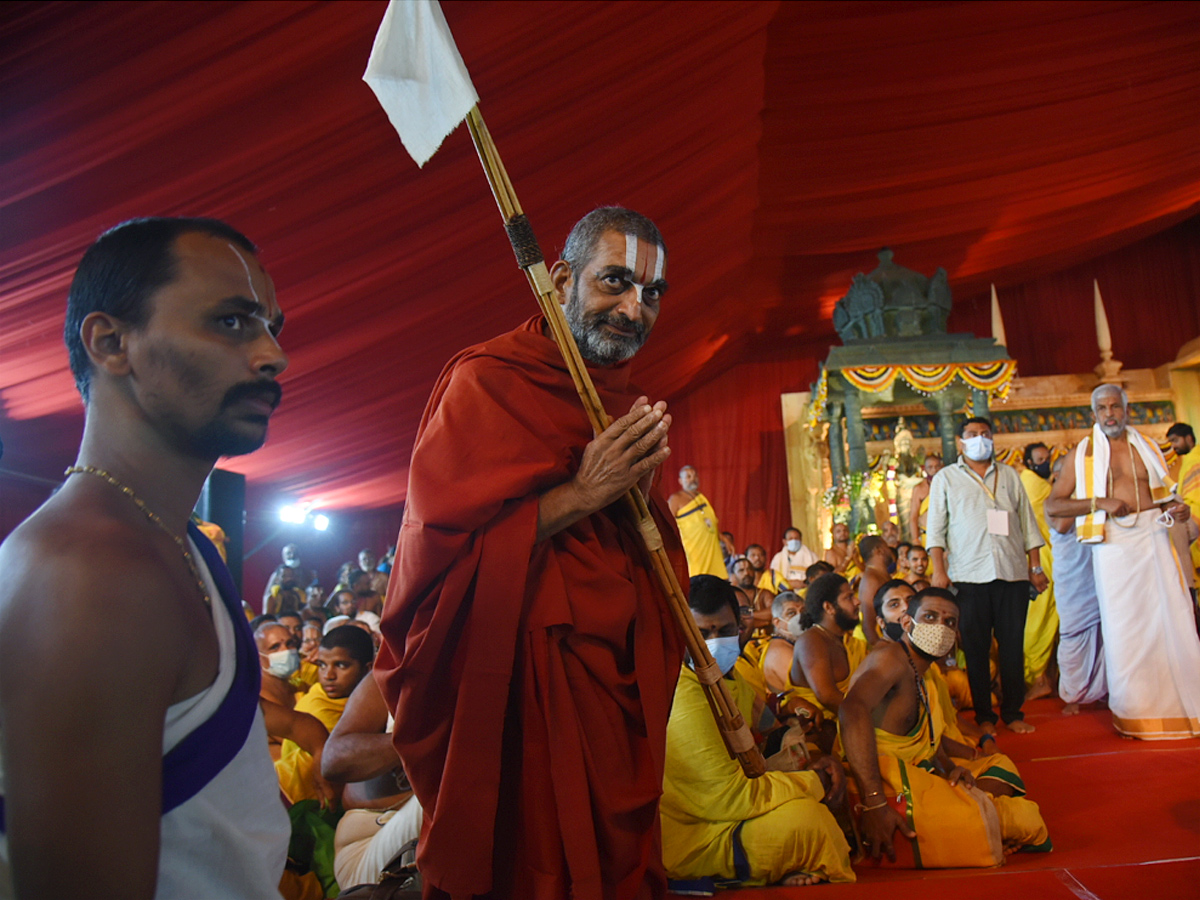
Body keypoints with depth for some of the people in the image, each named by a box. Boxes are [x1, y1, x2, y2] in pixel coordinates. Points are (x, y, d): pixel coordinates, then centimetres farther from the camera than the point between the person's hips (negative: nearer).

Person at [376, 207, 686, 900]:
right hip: (523, 688, -7)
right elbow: (436, 551, -19)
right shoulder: (486, 381, -12)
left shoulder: (623, 406, 12)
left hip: (617, 681, 7)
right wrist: (583, 493, -20)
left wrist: (643, 491, -2)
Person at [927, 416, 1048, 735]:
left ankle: (1013, 712, 14)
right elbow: (936, 528, 4)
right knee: (976, 648, 2)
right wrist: (939, 570, -5)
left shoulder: (1010, 475, 18)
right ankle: (984, 715, 10)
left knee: (1013, 645, 4)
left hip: (1013, 573, 2)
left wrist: (1035, 566, 9)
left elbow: (1028, 523, 17)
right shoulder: (945, 478, 9)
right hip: (969, 576, -2)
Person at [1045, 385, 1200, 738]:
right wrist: (1098, 502, -15)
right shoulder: (1081, 453, 4)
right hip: (1113, 546, -3)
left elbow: (1163, 495, 24)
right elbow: (1052, 505, -2)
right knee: (1124, 626, 2)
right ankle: (1134, 712, 12)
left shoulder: (1147, 447, 14)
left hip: (1153, 540, 3)